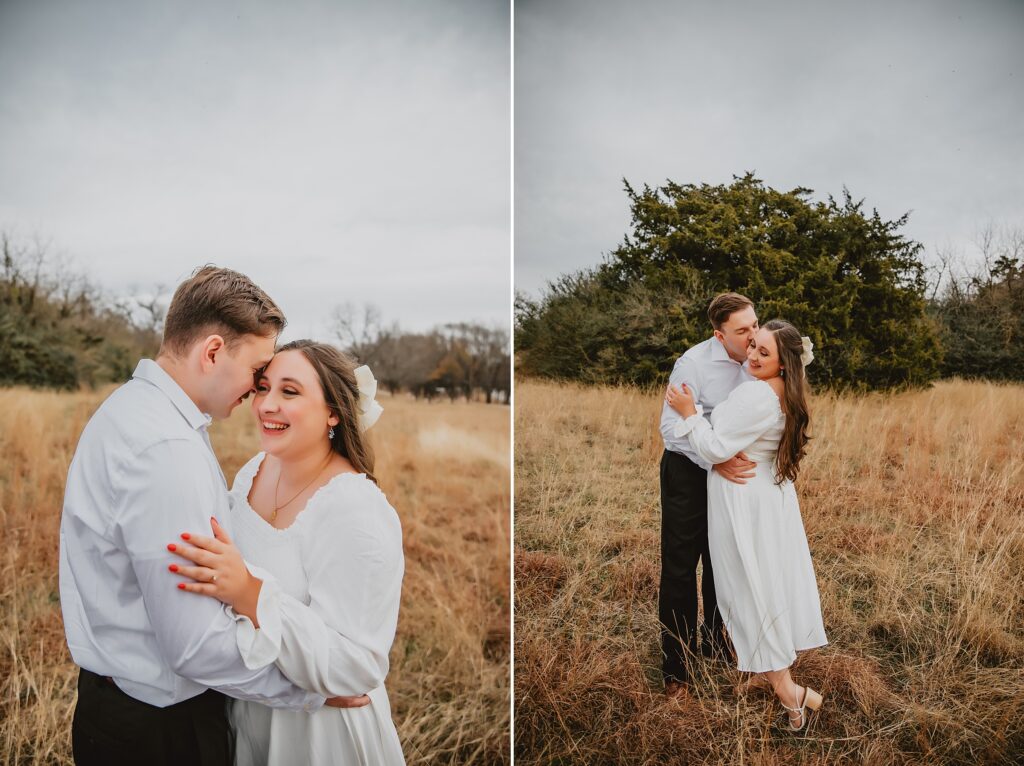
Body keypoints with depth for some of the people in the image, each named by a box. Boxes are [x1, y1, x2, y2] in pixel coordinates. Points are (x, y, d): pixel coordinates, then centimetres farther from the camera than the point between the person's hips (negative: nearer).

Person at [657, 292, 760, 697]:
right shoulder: (694, 363, -23)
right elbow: (671, 427, -28)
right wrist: (715, 460, -41)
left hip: (731, 471, 6)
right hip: (689, 471, -6)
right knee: (680, 569, 1)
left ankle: (713, 641, 39)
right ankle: (676, 667, 15)